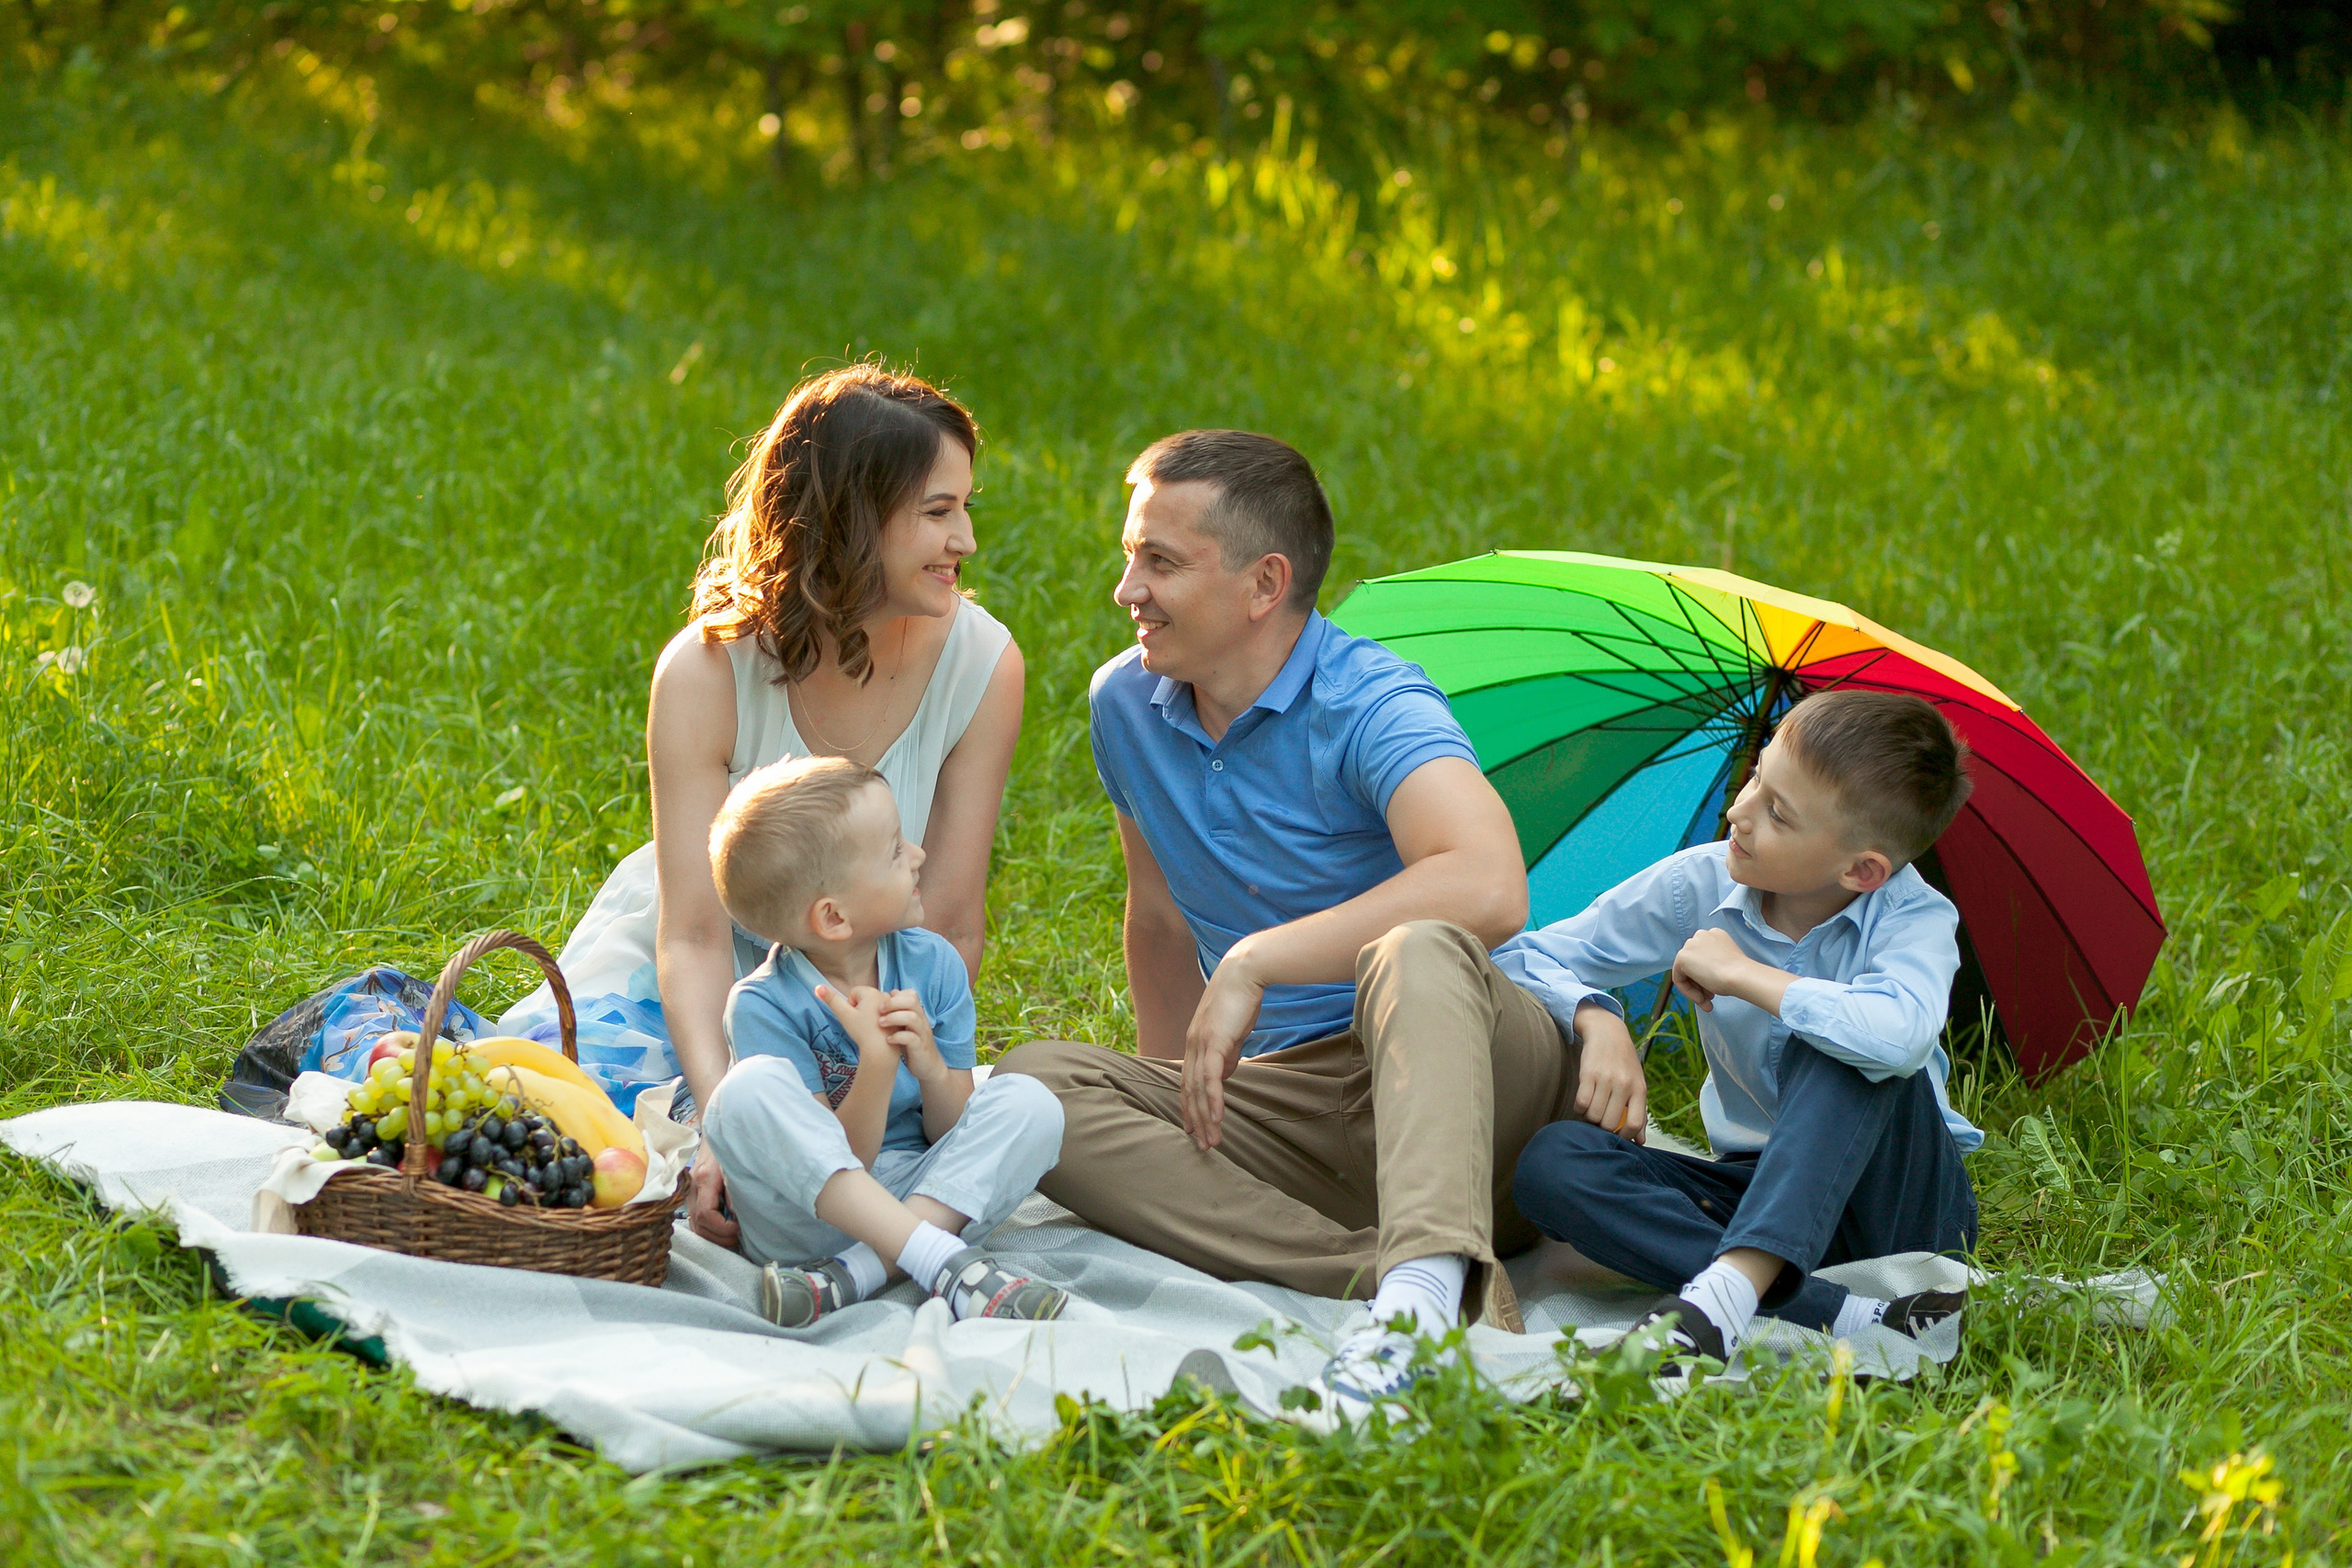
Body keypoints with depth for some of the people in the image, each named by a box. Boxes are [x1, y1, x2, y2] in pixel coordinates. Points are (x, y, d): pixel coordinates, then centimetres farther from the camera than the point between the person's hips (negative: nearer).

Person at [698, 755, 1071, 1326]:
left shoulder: (933, 964, 0)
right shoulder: (763, 1005, -12)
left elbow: (954, 1140, 1)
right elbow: (839, 1160, -16)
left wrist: (930, 1066, -20)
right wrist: (878, 1061, -30)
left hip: (930, 1201, 4)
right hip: (810, 1212, -4)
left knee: (1028, 1103, -19)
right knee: (752, 1088, -31)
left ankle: (852, 1278, -32)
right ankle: (944, 1263, -38)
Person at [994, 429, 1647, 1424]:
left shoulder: (1369, 706, -16)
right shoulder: (1127, 704, 8)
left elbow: (1491, 891, -35)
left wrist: (1253, 963, -29)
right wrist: (1182, 1094, 15)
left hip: (1469, 1080, -6)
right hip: (1294, 1097, 7)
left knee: (1415, 951, -39)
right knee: (1034, 1082, -19)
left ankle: (1423, 1285, -62)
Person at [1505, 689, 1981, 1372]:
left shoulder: (1915, 920, -17)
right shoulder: (1698, 886, -5)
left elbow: (1900, 1033, -42)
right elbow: (1525, 959, 4)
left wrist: (1742, 974, -28)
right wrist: (1596, 1020, -20)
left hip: (1896, 1206, -4)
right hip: (1757, 1185, 4)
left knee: (1848, 1050, -33)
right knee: (1553, 1161, -23)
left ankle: (1731, 1288, -44)